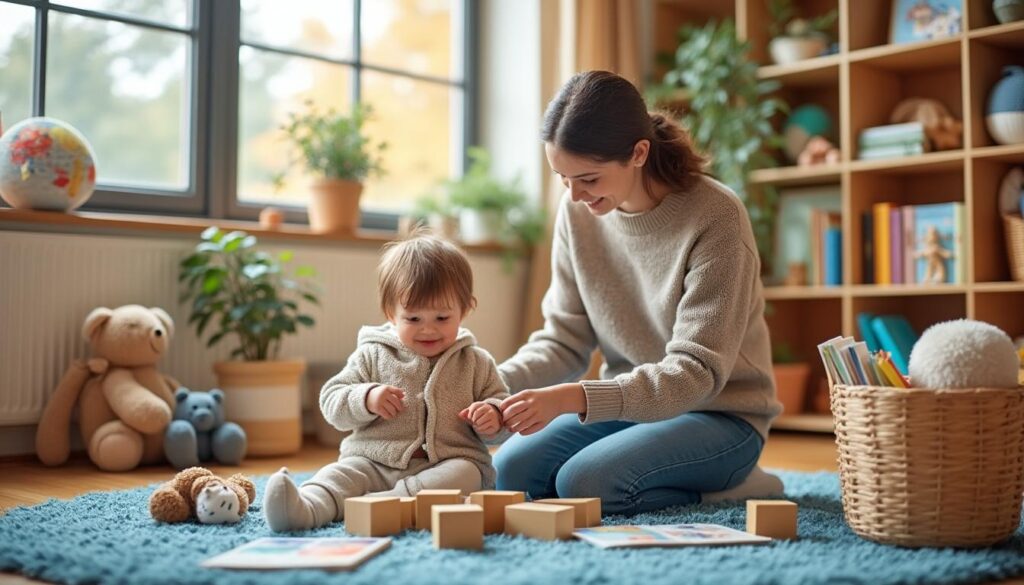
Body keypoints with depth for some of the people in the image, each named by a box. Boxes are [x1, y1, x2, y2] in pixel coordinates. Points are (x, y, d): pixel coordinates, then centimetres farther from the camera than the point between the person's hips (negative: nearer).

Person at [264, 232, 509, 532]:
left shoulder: (476, 363, 11)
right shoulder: (373, 355, 10)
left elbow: (501, 401, 14)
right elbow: (331, 400, 8)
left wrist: (493, 415, -10)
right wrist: (366, 399, -13)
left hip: (450, 463, 0)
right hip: (373, 462, 1)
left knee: (467, 474, -32)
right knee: (339, 475, -26)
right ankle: (307, 508, -56)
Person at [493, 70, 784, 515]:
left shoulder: (715, 216, -22)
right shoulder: (578, 212, -5)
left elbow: (697, 373, -24)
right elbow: (564, 339, 1)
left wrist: (572, 397, -37)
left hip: (720, 414, -6)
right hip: (631, 400, 6)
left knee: (583, 483, -26)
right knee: (512, 470, -15)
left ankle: (726, 489, -1)